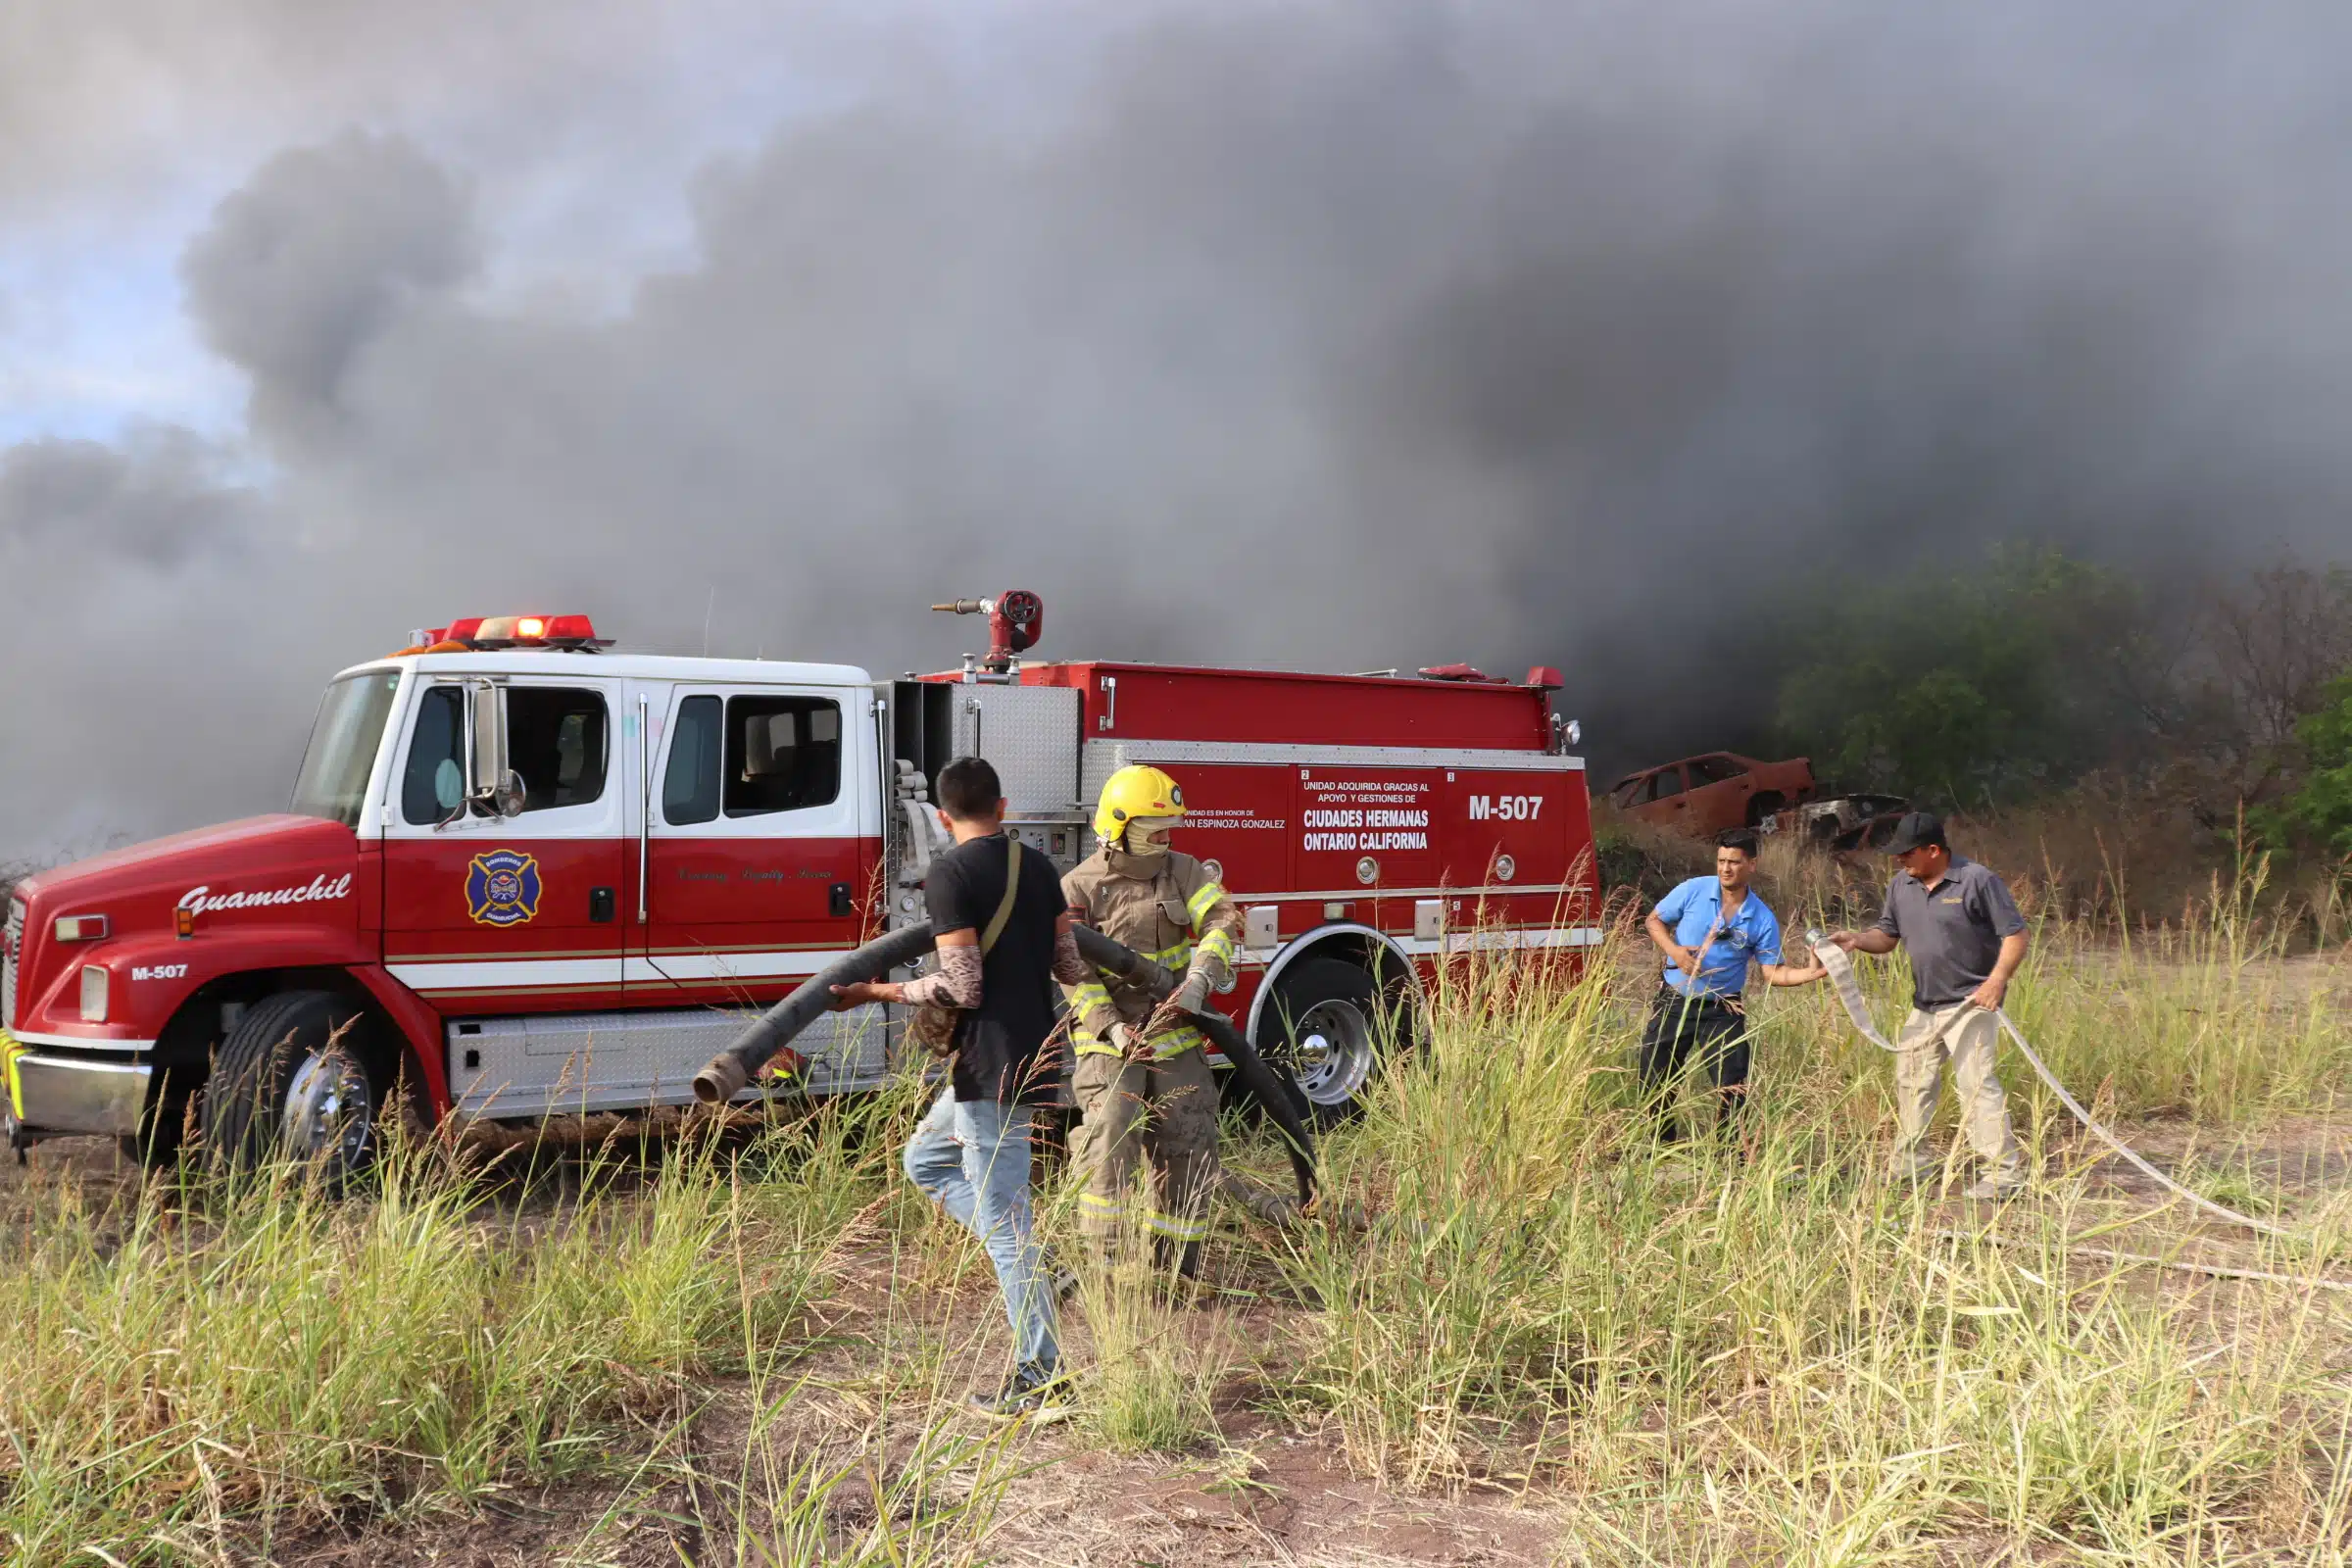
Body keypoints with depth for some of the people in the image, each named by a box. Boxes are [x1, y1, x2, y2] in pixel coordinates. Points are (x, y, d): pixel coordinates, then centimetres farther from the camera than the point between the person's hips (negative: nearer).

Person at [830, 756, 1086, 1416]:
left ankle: (1039, 1378, 2)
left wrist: (877, 992, -7)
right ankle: (1031, 1262, 14)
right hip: (1035, 1056, 8)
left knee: (1003, 1220, -3)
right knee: (926, 1157, 24)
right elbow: (1072, 968, 11)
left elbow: (961, 986, -18)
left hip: (991, 1066, -8)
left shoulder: (951, 874, -13)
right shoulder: (1039, 867, 9)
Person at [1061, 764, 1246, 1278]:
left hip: (1176, 1041, 4)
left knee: (1189, 1153, 5)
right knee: (1110, 1148, -19)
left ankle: (1172, 1267, 18)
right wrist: (1111, 1027, -21)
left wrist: (1200, 979, -26)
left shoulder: (1183, 871, 7)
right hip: (1111, 1044, -4)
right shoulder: (1079, 887, -4)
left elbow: (1221, 919, -8)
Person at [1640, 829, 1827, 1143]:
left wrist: (1811, 973, -20)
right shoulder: (1693, 891, -6)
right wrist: (1674, 950, -15)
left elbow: (1773, 972, -4)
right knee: (1654, 1081, 8)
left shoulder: (1762, 920, -5)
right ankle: (1664, 1147, 30)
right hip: (1674, 1002, 1)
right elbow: (1653, 921, 3)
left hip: (1721, 1011, -1)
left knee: (1733, 1088, -5)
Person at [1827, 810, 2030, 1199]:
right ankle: (1912, 1162, 27)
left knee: (1975, 1082, -13)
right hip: (1924, 1006, 8)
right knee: (1911, 1080, 13)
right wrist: (1858, 940, -6)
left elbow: (2015, 934, -13)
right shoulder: (1901, 886, 6)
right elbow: (1887, 935, 15)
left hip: (1970, 1003, -8)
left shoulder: (1978, 881, -14)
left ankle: (2006, 1173, -8)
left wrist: (1997, 979, -26)